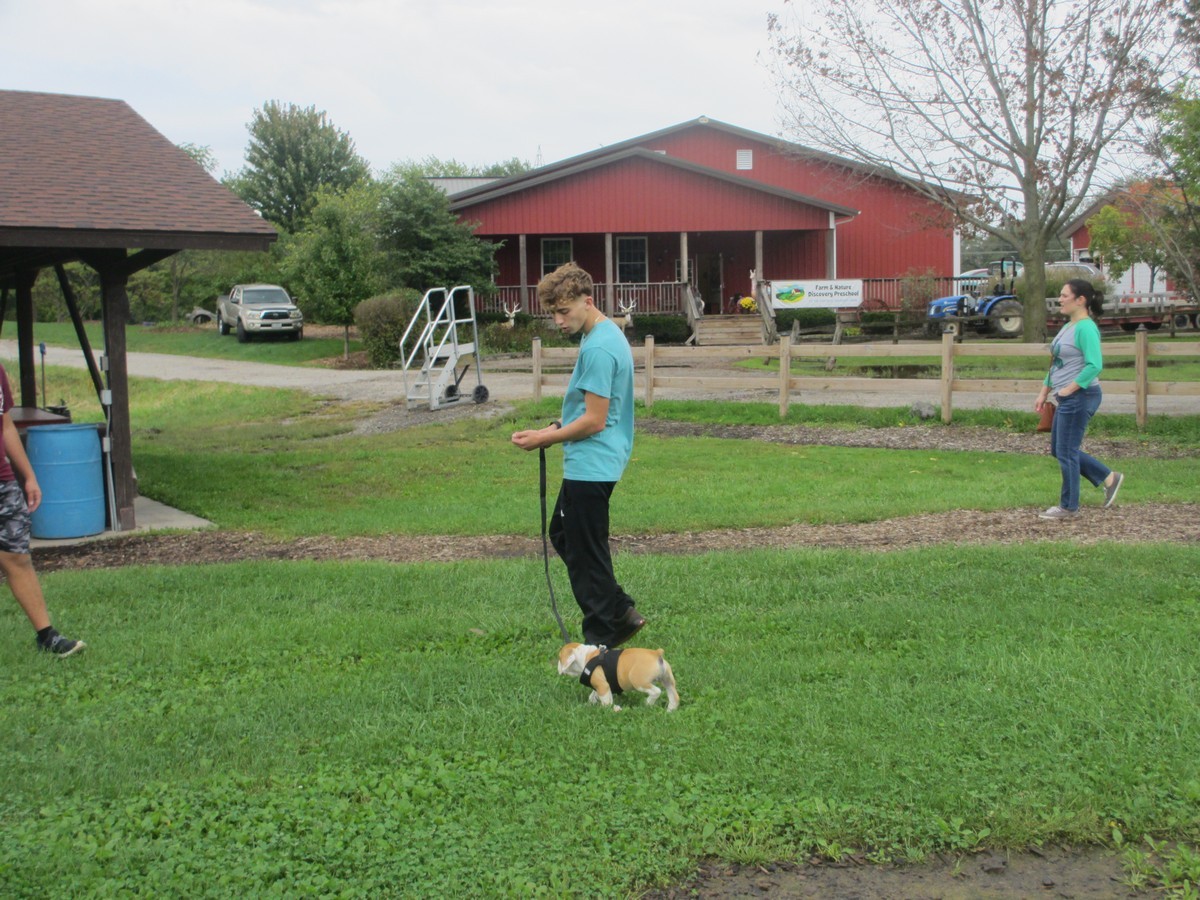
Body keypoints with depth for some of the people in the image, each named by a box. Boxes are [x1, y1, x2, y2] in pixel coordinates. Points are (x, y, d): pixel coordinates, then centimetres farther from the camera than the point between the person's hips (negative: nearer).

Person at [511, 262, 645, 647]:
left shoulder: (598, 348, -21)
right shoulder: (608, 334, 11)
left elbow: (594, 421, -22)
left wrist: (545, 439, -12)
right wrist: (557, 427, 8)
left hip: (590, 467, -11)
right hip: (591, 464, 11)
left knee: (585, 555, 0)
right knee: (563, 535, 21)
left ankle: (601, 639, 13)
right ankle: (621, 612, 24)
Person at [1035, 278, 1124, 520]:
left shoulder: (1086, 328, -17)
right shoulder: (1068, 327, 14)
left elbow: (1094, 365, -26)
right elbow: (1055, 364, 21)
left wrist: (1070, 389, -20)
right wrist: (1044, 392, 18)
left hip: (1079, 398, -10)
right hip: (1067, 399, 10)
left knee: (1066, 452, -1)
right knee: (1058, 450, 15)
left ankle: (1068, 507, 11)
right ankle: (1109, 478, 24)